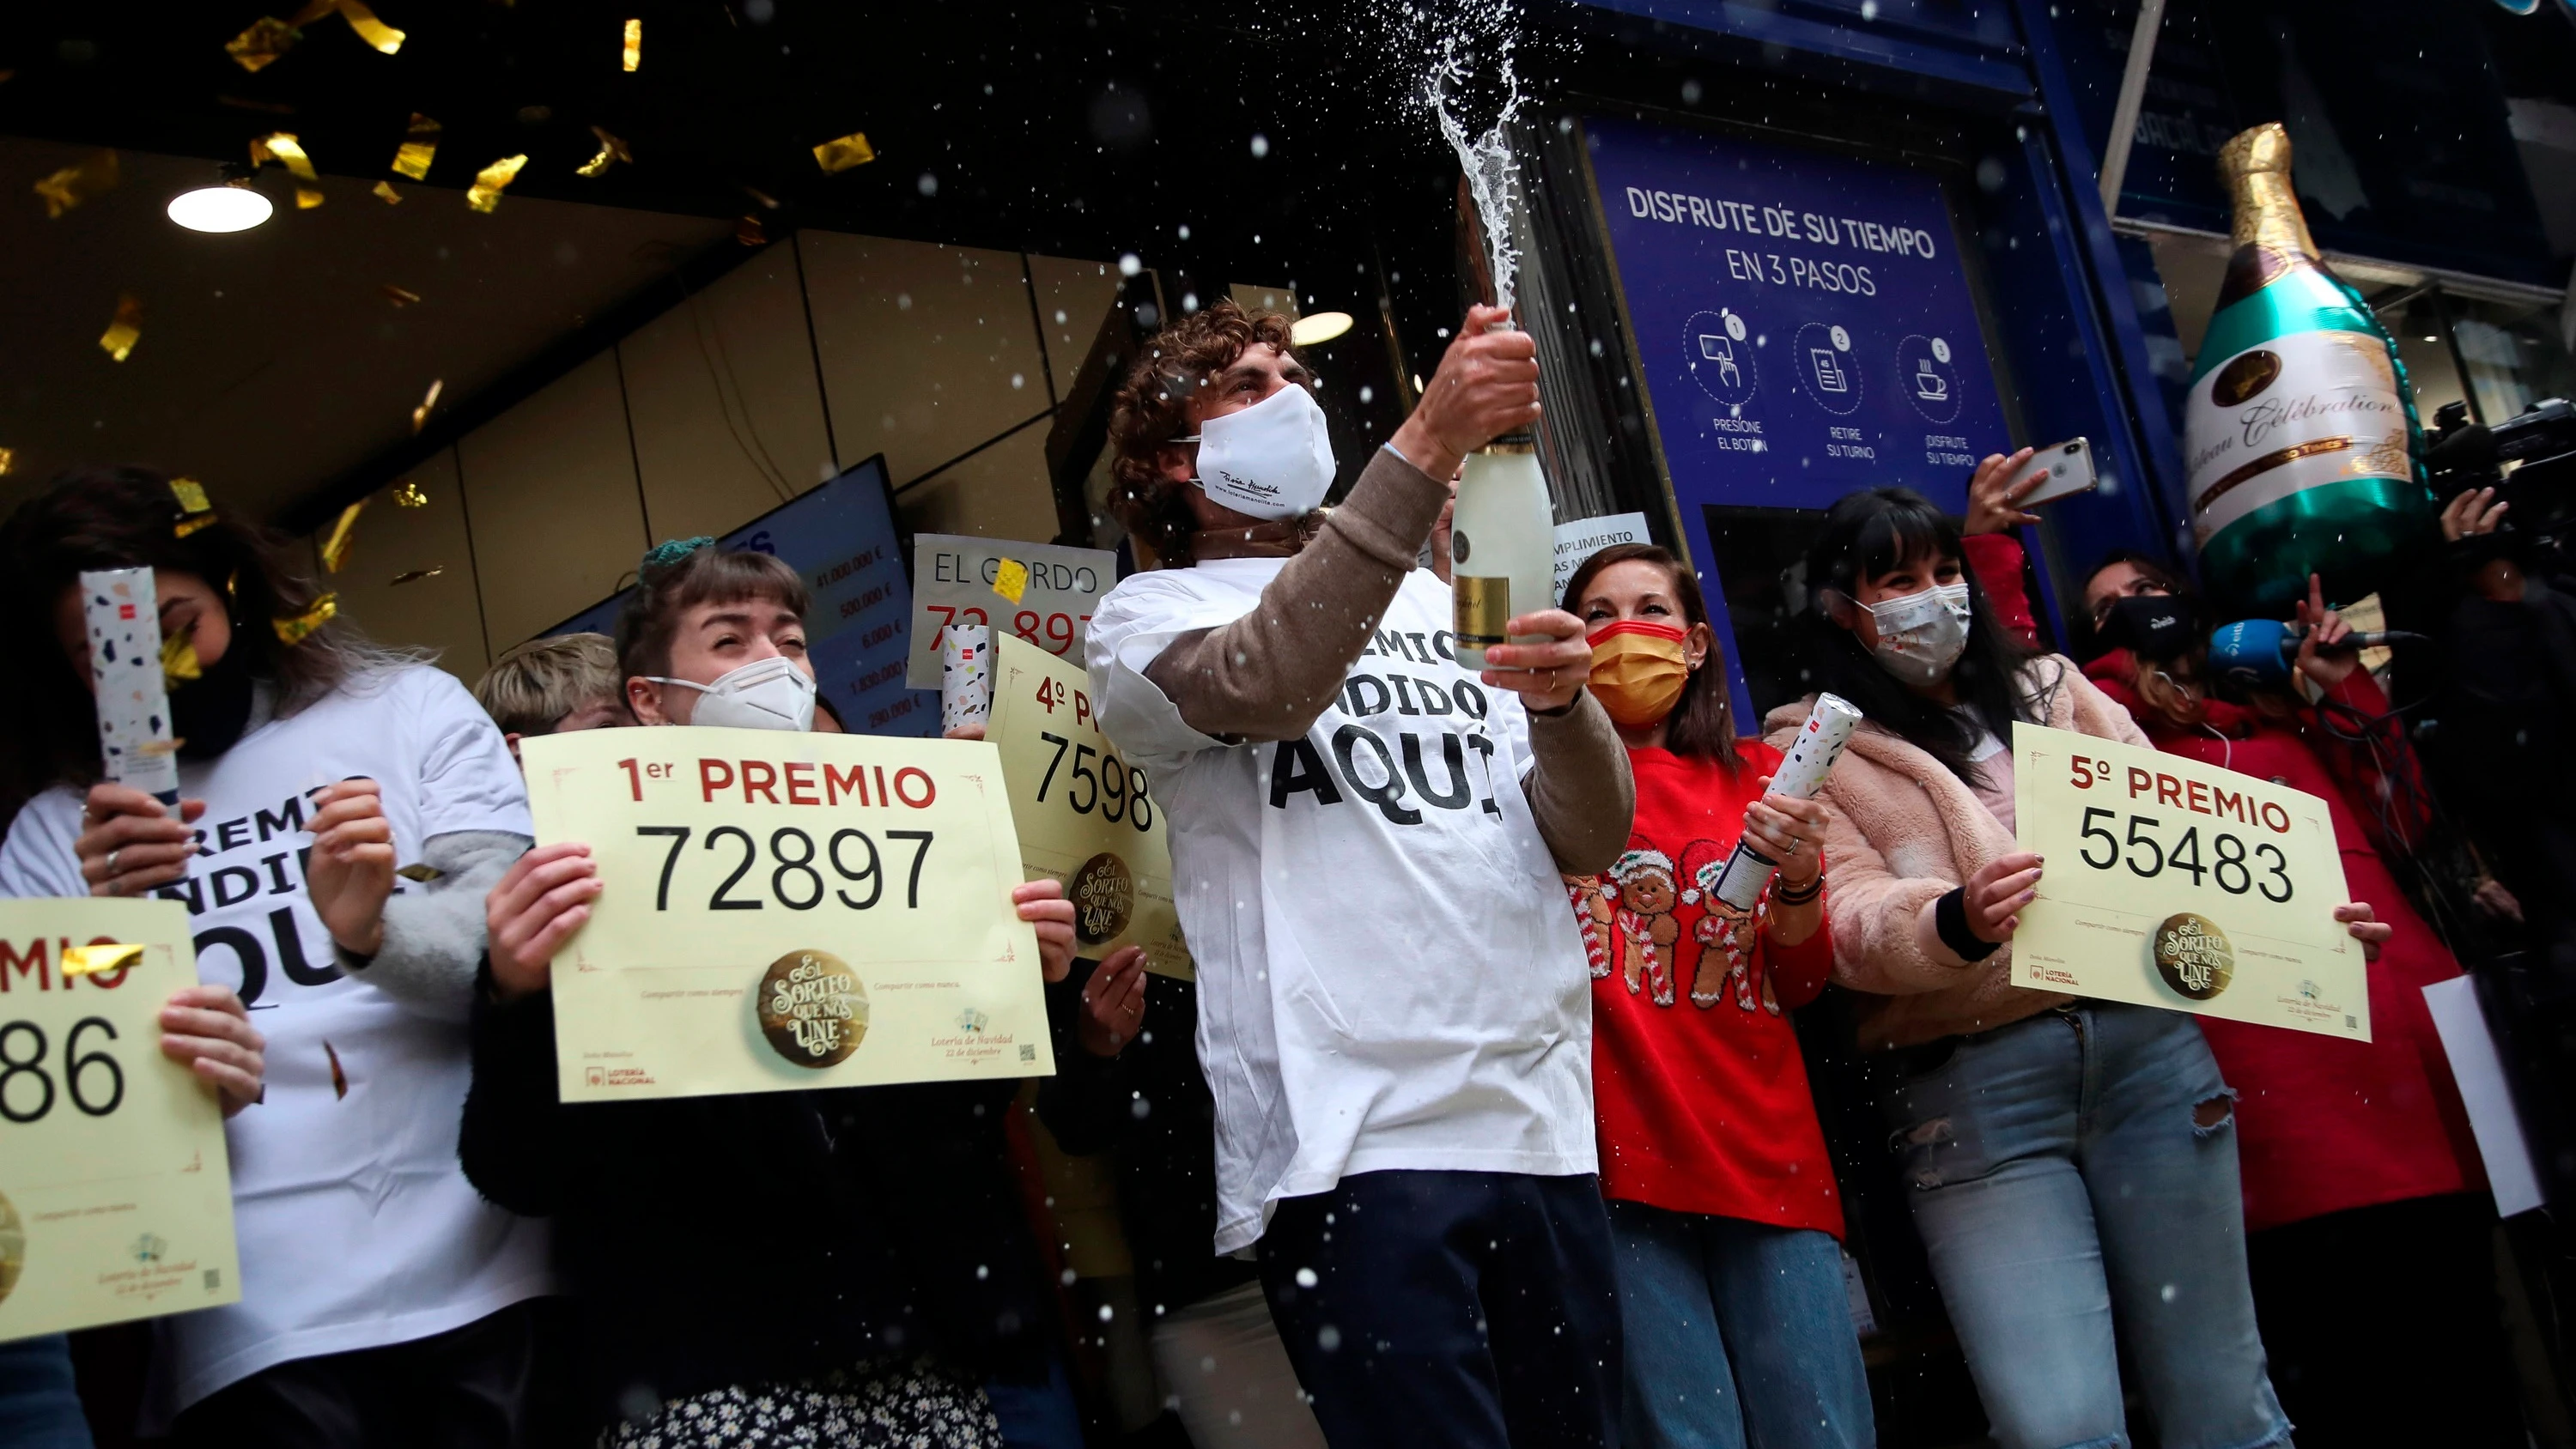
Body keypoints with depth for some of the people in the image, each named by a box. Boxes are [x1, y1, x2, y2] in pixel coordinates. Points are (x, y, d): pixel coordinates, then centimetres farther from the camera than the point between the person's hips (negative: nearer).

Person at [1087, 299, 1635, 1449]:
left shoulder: (1438, 604, 20)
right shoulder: (1149, 615, 7)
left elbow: (1590, 840, 13)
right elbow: (1268, 682, -18)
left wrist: (1563, 703, -9)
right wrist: (1428, 442, -24)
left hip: (1542, 1125, 5)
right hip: (1355, 1140, -5)